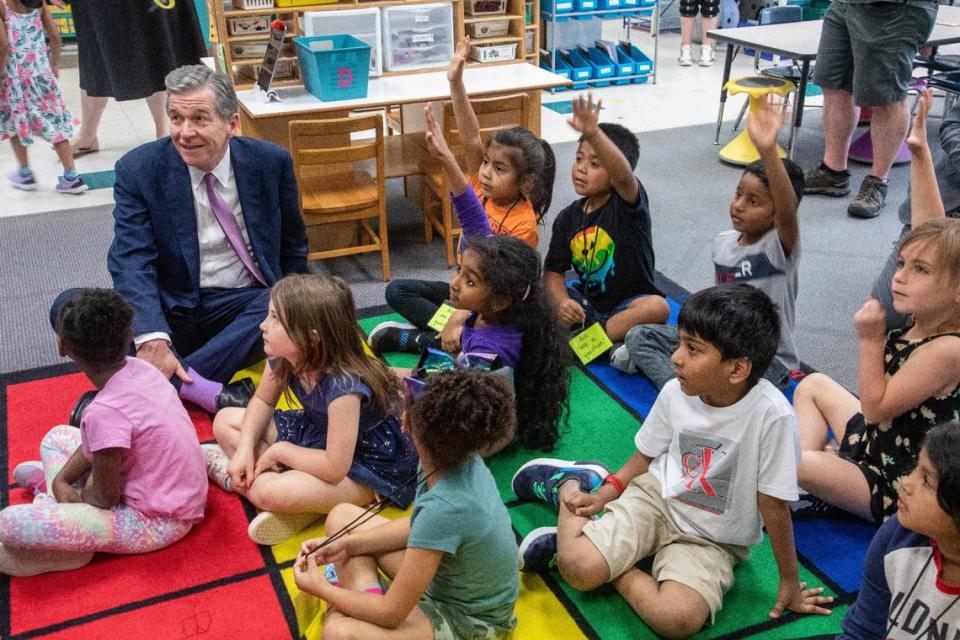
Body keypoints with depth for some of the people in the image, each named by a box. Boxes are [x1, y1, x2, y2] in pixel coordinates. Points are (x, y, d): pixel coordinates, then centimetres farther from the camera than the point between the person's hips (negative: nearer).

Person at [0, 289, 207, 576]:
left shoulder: (106, 412, -29)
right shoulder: (140, 368, -6)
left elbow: (104, 498, -16)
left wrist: (64, 491, 3)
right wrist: (61, 480, -1)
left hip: (155, 524, -9)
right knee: (57, 437, 21)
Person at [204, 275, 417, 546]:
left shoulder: (343, 386, -36)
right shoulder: (282, 356, -13)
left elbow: (335, 468, -35)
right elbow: (262, 402, 6)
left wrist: (279, 451, -20)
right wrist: (245, 448, -10)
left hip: (368, 470, -9)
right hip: (317, 432, 9)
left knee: (270, 492, -35)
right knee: (224, 421, 3)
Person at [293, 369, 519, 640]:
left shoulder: (443, 508, -37)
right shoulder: (458, 458, -15)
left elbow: (391, 614, -26)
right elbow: (418, 524, 8)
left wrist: (321, 589, -12)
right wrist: (347, 544, 1)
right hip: (450, 577, 8)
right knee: (341, 517, 9)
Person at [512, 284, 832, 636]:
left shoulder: (772, 415, -27)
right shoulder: (675, 393, -12)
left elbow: (774, 503, -15)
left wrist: (789, 581, -4)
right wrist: (604, 495, -2)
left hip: (713, 540, -2)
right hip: (656, 496, 2)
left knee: (678, 619, -30)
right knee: (578, 568, -21)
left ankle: (610, 565, -3)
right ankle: (569, 484, 9)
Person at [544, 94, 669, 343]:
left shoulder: (628, 203, -15)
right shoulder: (567, 218, 0)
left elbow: (623, 174, -39)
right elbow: (553, 270, 1)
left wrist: (593, 133, -57)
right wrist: (561, 302, -22)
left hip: (629, 305, -4)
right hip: (587, 302, 5)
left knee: (657, 307, -35)